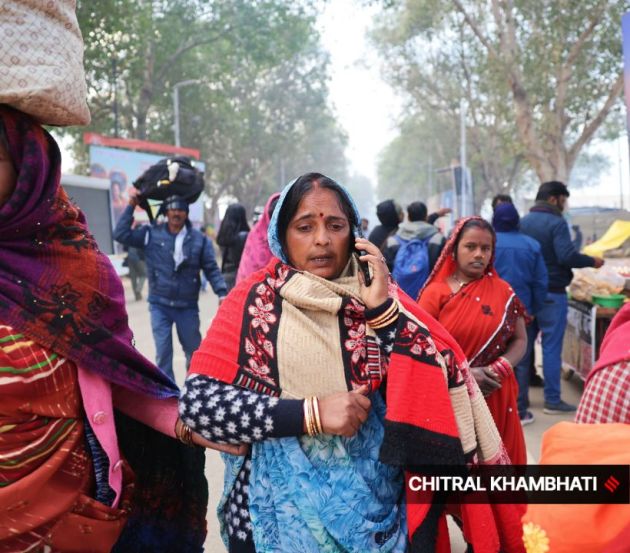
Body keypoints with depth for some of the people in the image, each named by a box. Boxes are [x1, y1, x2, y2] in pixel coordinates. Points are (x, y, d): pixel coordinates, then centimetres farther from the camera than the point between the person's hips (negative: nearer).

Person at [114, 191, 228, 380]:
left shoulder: (199, 239, -3)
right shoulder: (151, 234, 0)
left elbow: (211, 269, -1)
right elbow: (121, 234, -2)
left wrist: (222, 293, -13)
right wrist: (131, 205, -5)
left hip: (188, 306, 0)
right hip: (159, 305, 0)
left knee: (194, 351, 14)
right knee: (163, 353, 1)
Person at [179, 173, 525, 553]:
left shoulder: (381, 297, -1)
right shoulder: (255, 300, -7)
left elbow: (437, 384, -9)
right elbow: (197, 402, -15)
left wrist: (383, 310, -19)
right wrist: (311, 413, -21)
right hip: (280, 510, -2)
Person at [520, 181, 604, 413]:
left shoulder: (523, 221, 8)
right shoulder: (556, 222, -13)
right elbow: (567, 256, -22)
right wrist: (592, 261, -8)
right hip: (552, 293, -7)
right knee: (552, 346, -1)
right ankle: (552, 400, 5)